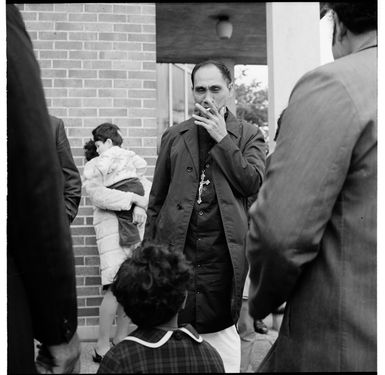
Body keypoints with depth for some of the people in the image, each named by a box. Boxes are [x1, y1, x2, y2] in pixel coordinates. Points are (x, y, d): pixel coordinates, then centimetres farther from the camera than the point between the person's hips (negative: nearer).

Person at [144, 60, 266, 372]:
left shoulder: (249, 135, 8)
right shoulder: (174, 136, 13)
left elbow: (253, 183, -7)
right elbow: (157, 199, 13)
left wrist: (223, 140, -8)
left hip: (222, 249, -1)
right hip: (176, 245, 2)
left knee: (221, 327, 4)